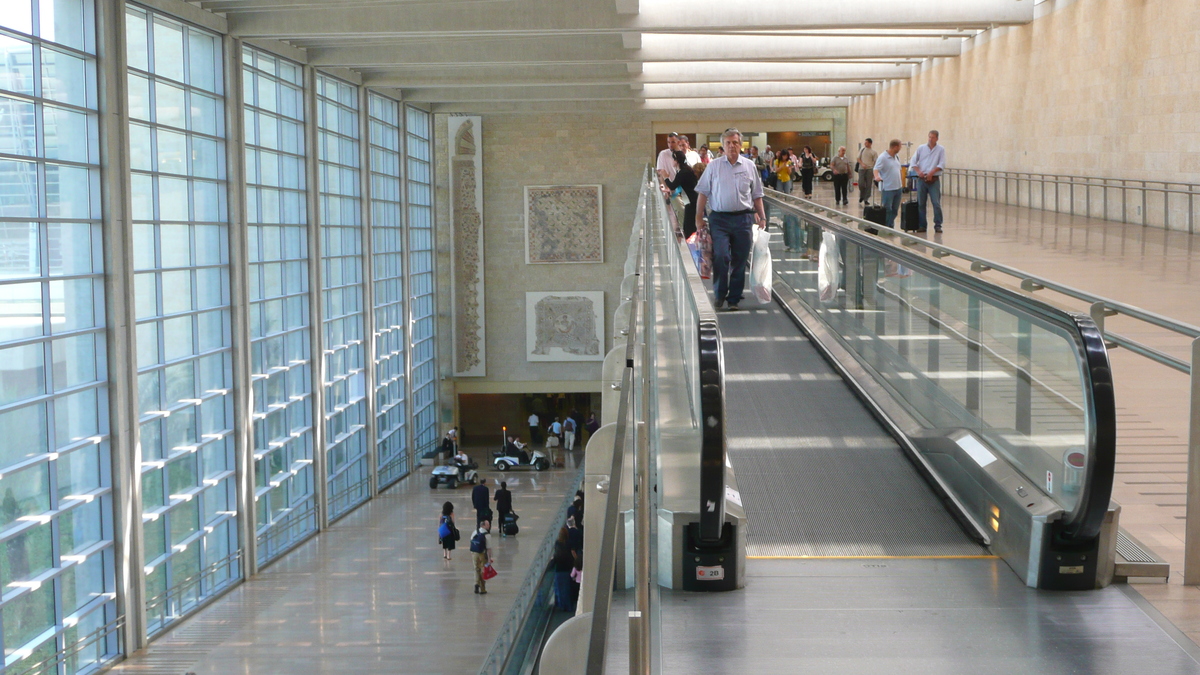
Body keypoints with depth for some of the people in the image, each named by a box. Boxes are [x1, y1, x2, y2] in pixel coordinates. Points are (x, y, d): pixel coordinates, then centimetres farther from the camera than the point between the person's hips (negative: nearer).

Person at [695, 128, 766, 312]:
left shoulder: (749, 166, 9)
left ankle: (734, 299, 14)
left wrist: (762, 217, 9)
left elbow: (757, 195, 15)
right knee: (720, 256, -13)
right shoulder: (714, 166, 5)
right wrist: (698, 218, 2)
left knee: (739, 260, 4)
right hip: (719, 218, -2)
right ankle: (720, 295, 5)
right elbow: (703, 193, 6)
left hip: (743, 219, 2)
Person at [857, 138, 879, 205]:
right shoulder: (861, 150, 10)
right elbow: (858, 158, 8)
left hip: (869, 169, -1)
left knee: (868, 185, -2)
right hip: (861, 169, 1)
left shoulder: (873, 152, 3)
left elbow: (875, 162, 3)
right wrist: (862, 164, -12)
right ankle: (862, 196, 17)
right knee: (861, 184, -8)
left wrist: (874, 172, -4)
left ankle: (866, 199, 5)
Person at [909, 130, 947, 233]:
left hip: (934, 180, -2)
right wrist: (918, 171, -10)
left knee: (936, 203, -6)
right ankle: (922, 225, 11)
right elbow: (913, 161, 6)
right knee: (921, 203, 4)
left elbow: (941, 164, -5)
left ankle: (938, 225, 0)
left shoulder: (941, 149, 2)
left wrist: (932, 172, -16)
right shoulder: (921, 148, 8)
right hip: (922, 179, 2)